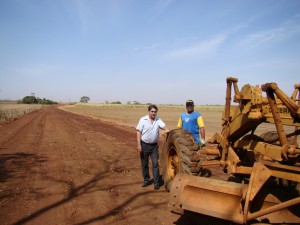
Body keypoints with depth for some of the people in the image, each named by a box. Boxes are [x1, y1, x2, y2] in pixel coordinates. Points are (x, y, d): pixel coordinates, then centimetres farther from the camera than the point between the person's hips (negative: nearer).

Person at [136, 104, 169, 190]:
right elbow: (138, 132, -8)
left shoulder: (158, 120, 2)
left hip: (154, 146, 1)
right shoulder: (143, 120, -6)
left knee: (155, 164, 0)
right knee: (144, 164, 10)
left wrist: (167, 130, -39)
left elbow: (164, 126, -14)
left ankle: (156, 182, 8)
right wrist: (139, 145, -14)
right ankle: (146, 180, 27)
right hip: (144, 145, -1)